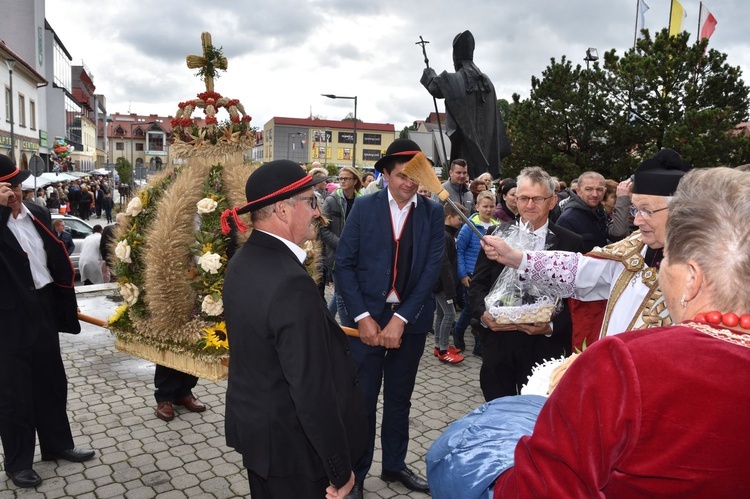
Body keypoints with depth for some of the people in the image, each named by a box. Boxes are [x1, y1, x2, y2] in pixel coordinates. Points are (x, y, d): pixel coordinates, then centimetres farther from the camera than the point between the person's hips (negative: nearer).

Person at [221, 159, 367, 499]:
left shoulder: (242, 262, -2)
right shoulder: (291, 284, -30)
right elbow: (313, 391, -28)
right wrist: (340, 469, -17)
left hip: (251, 426, 8)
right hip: (290, 445, -8)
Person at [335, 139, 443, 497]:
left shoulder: (433, 212, 0)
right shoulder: (364, 207, -2)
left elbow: (432, 269, -6)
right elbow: (344, 264, -4)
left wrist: (401, 319, -14)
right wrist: (362, 317, -12)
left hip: (411, 319, 2)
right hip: (368, 316, -1)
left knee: (399, 398, 16)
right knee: (362, 400, 6)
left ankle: (394, 464, 35)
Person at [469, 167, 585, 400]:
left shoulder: (571, 243, -1)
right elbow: (478, 284, 4)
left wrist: (551, 326, -17)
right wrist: (483, 314, -13)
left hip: (544, 348, -1)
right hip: (498, 345, 2)